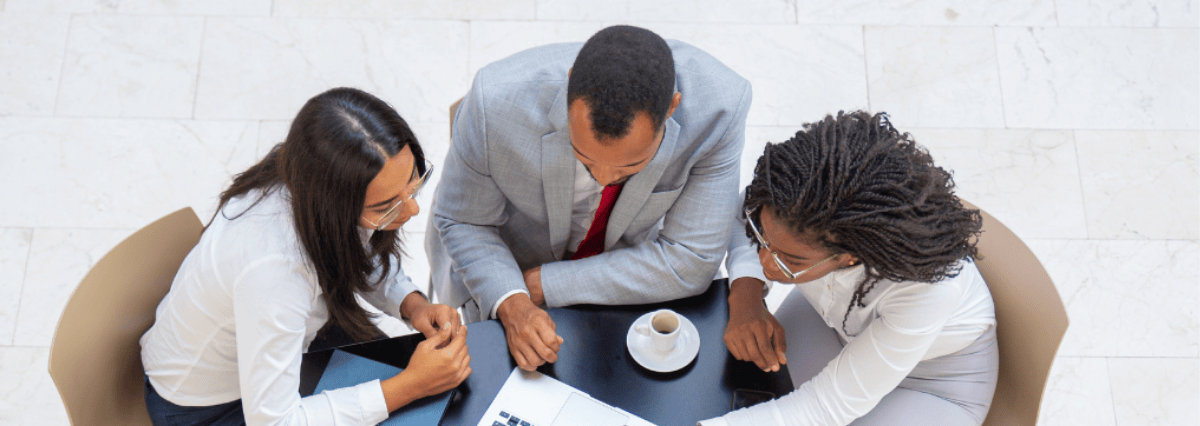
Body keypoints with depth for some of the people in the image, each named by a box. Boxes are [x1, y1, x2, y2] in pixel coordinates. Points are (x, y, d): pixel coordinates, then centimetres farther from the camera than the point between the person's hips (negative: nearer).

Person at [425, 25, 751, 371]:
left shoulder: (720, 106, -35)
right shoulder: (496, 100, -36)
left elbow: (690, 264, -28)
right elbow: (462, 222, -17)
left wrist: (542, 284, -27)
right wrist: (511, 305, -36)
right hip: (508, 258, -2)